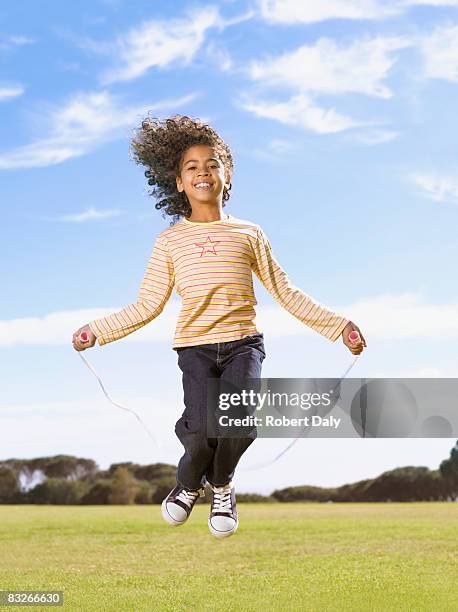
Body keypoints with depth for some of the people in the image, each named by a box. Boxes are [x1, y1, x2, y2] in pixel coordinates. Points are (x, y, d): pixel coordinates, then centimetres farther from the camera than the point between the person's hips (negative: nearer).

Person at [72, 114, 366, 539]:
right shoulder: (170, 240, 12)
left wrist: (337, 326, 10)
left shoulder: (248, 233, 14)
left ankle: (221, 485, 13)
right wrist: (97, 330, 6)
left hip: (243, 342, 1)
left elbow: (285, 292, 14)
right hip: (194, 345, 0)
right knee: (200, 428, -23)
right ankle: (189, 483, 15)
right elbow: (147, 305, 12)